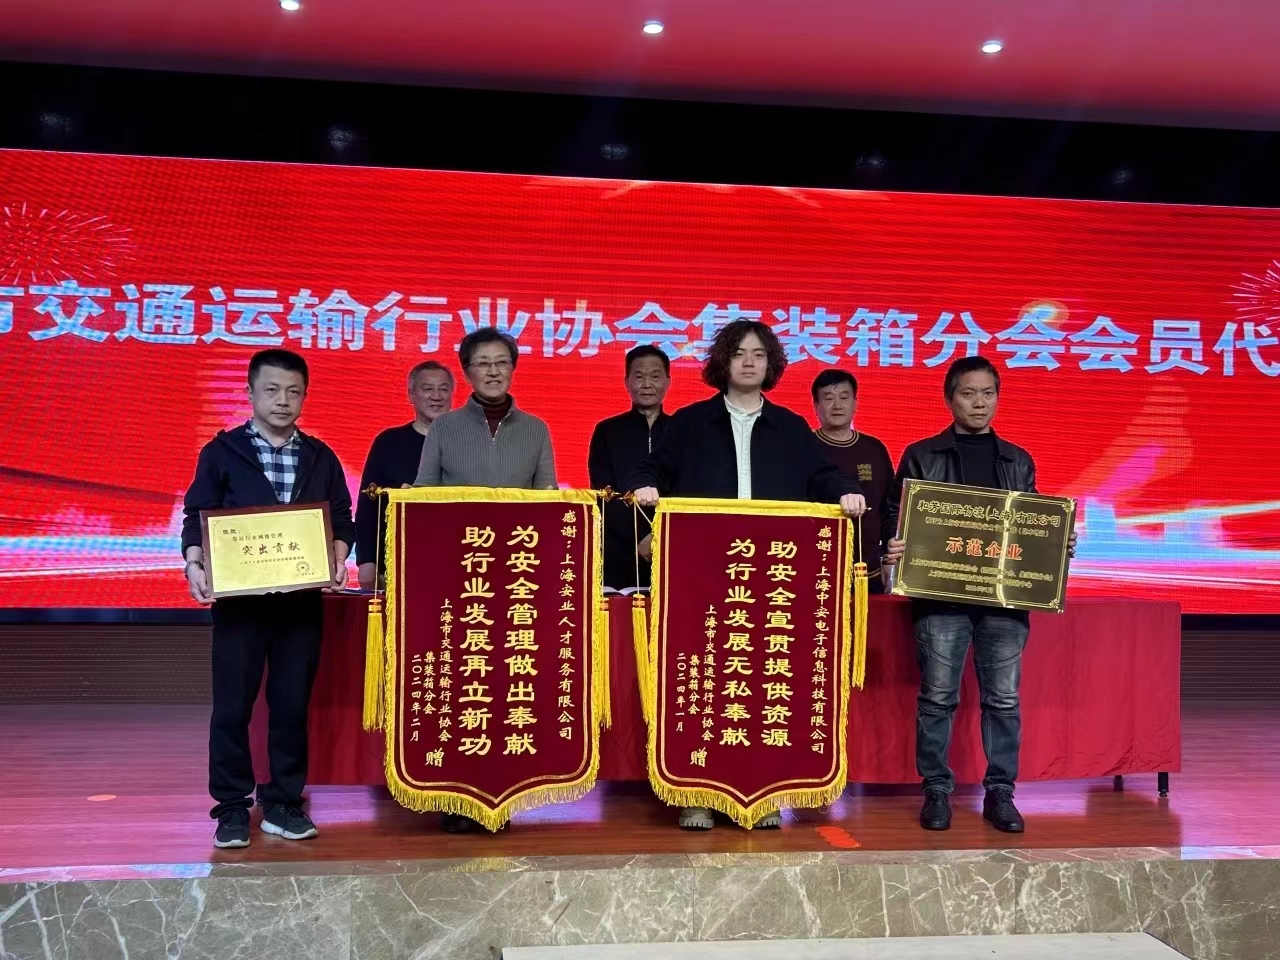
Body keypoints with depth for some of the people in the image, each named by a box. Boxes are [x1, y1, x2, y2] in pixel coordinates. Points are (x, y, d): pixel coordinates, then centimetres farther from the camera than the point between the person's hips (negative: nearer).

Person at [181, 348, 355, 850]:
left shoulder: (321, 458, 11)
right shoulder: (221, 452, 4)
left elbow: (342, 520, 11)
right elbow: (197, 517, 2)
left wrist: (338, 560, -7)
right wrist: (195, 565, -15)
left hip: (302, 598, 2)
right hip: (239, 598, -2)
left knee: (293, 704, 6)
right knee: (232, 706, 1)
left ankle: (283, 803, 17)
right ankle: (232, 808, 12)